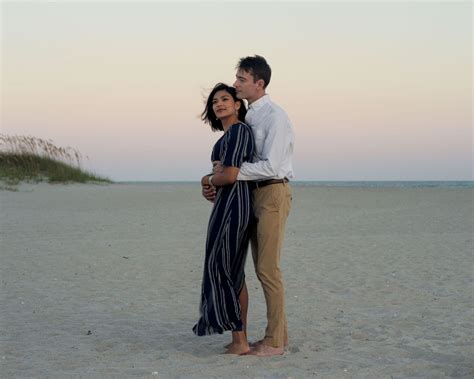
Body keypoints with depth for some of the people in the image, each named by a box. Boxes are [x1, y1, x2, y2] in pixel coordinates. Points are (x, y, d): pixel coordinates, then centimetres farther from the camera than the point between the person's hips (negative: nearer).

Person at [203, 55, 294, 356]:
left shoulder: (275, 117, -15)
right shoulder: (249, 118, 15)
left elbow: (270, 166, -22)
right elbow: (243, 164, 20)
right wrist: (219, 185, 6)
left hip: (273, 194, -9)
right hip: (256, 195, 9)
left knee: (268, 268, -7)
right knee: (263, 268, 11)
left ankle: (275, 341, 1)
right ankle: (279, 332, 19)